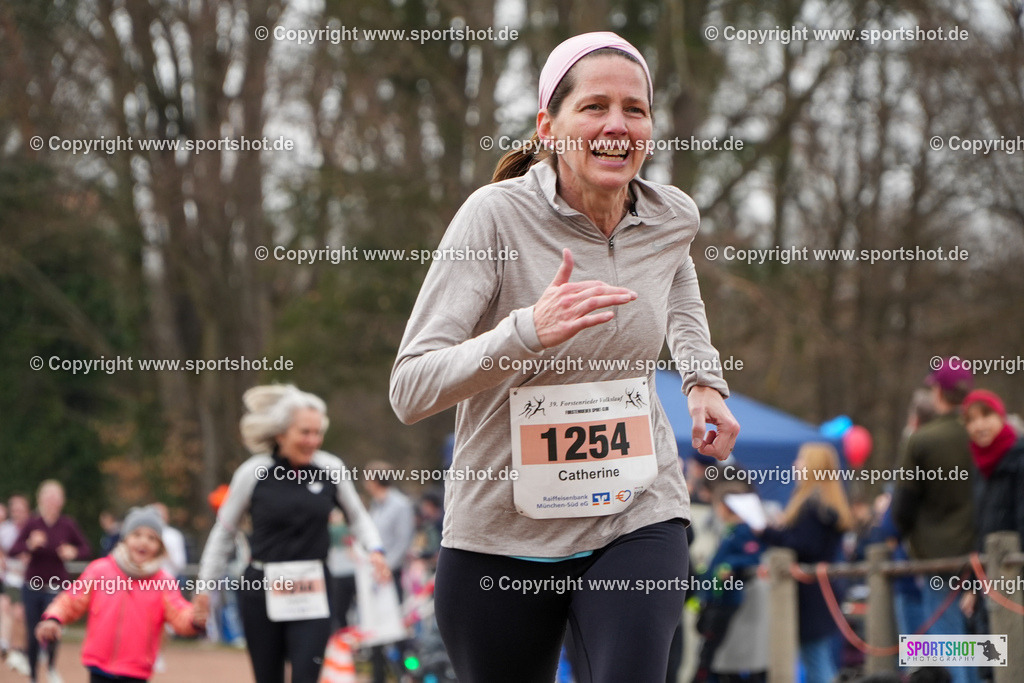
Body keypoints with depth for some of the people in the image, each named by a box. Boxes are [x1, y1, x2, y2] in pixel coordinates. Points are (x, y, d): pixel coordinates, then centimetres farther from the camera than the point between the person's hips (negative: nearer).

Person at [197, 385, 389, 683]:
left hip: (312, 592, 0)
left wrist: (374, 550, -3)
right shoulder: (253, 473, -4)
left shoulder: (331, 469, -1)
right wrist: (204, 587, 9)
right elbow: (224, 531, 7)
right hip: (261, 589, 0)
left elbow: (357, 516, 15)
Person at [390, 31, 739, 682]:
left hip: (637, 517, 2)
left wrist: (704, 380, 15)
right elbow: (409, 391, -24)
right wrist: (527, 330, -37)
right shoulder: (496, 216, -16)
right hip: (501, 534, -2)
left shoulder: (672, 217, -1)